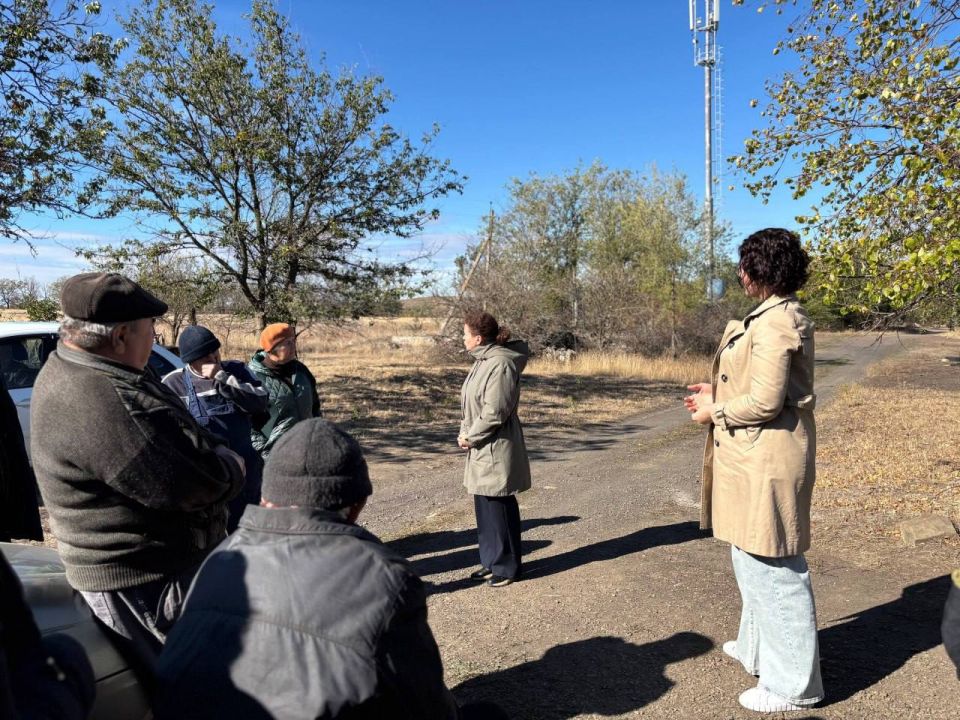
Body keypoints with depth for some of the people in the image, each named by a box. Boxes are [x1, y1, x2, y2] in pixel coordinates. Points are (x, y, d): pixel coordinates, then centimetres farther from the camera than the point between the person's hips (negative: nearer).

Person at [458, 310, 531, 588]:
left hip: (496, 450, -10)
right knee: (484, 507, 17)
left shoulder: (501, 365, -19)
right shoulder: (482, 360, 10)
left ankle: (507, 567, 17)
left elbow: (494, 413, -21)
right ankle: (491, 561, 31)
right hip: (482, 449, 10)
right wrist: (464, 433, 5)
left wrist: (470, 437, -11)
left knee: (499, 508, 2)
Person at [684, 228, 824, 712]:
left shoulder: (773, 323, -20)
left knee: (772, 567, 2)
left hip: (766, 459, -11)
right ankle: (758, 648, 42)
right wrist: (719, 394, 11)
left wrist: (715, 413, -9)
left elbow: (765, 401, -24)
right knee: (754, 558, 23)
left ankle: (793, 682, 18)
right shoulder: (783, 316, 13)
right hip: (759, 456, 11)